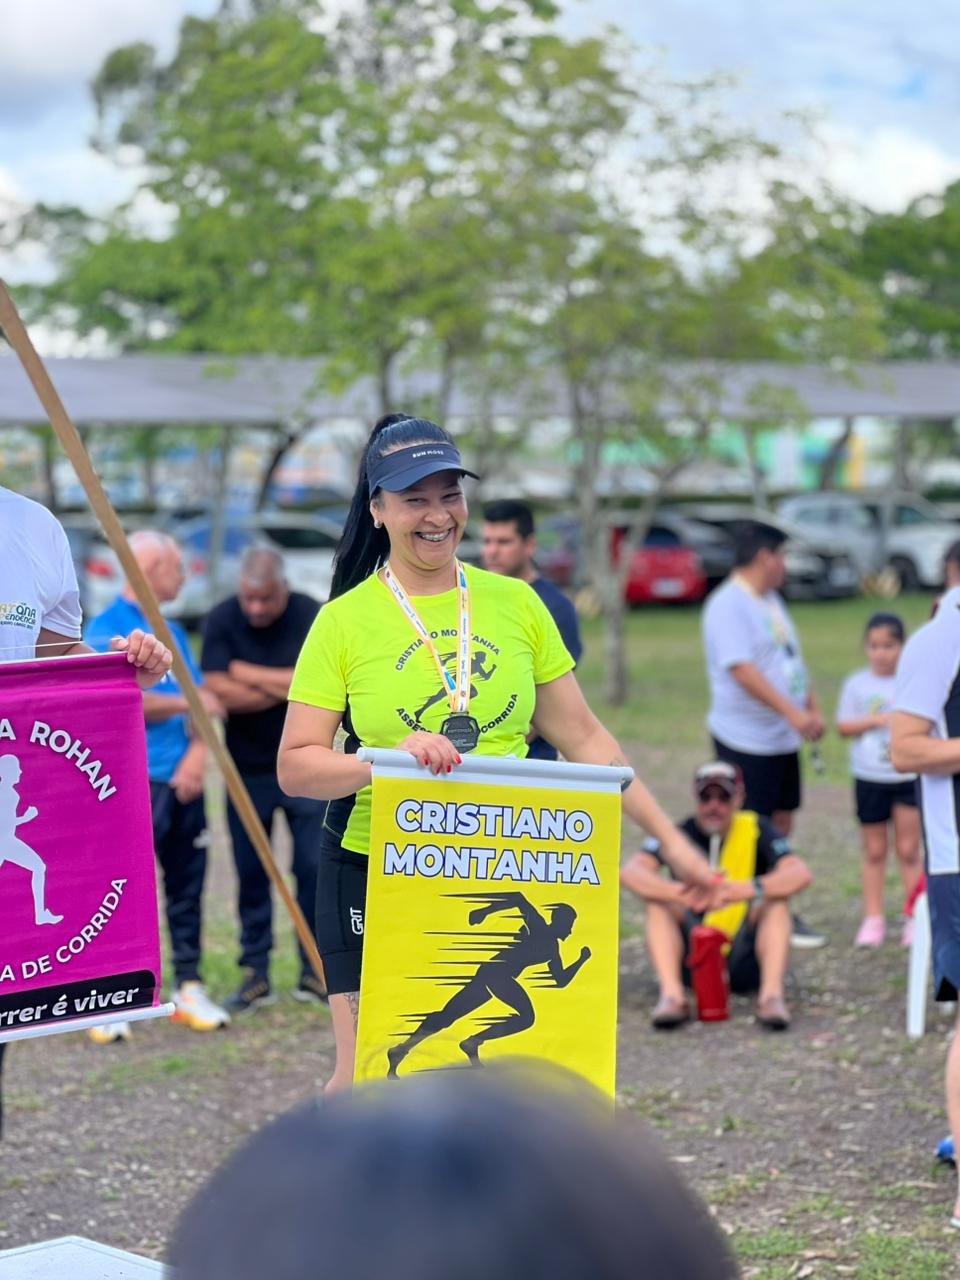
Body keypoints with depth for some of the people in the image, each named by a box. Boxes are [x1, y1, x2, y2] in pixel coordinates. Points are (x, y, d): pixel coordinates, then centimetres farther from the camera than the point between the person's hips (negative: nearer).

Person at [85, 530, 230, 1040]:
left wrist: (198, 752, -5)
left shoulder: (173, 632, 18)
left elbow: (203, 700, 13)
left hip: (182, 781, 7)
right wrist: (188, 704, -8)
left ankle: (189, 988, 16)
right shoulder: (106, 628, -4)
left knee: (187, 883, 9)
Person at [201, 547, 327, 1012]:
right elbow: (218, 691, -17)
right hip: (247, 770, 1)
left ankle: (315, 972, 9)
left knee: (314, 868, -1)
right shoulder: (222, 620, -6)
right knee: (251, 874, 4)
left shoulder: (310, 617, -8)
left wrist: (250, 675, -18)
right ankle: (256, 973, 13)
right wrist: (289, 685, -16)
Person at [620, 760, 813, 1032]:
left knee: (776, 897, -21)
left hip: (745, 965, -1)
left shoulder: (755, 829, -5)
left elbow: (801, 874, -22)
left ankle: (772, 995, -33)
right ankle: (672, 996, -34)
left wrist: (749, 889, -41)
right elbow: (630, 872, -21)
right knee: (660, 901, -20)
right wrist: (678, 892, -42)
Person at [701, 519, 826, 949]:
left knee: (781, 823, 12)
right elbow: (742, 670, -26)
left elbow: (793, 659, 21)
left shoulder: (771, 600, 15)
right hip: (746, 739, -9)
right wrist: (791, 712, -31)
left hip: (783, 738, 9)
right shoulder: (728, 605, -16)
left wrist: (812, 709, 12)